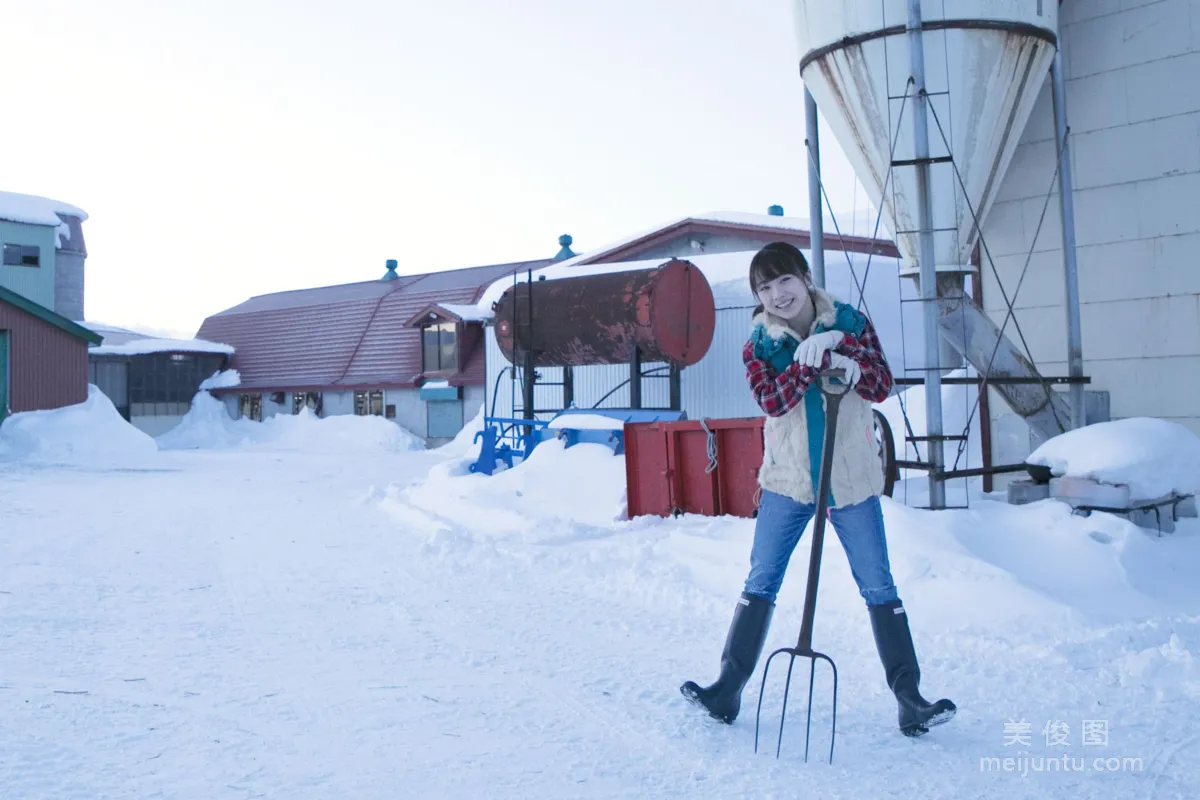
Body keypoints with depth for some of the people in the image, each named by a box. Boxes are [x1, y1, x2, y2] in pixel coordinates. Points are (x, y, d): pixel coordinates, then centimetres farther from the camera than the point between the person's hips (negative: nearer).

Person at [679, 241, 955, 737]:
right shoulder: (758, 344, 0)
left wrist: (851, 366, -28)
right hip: (787, 480, 1)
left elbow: (882, 387, -9)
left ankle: (909, 698, 12)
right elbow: (772, 400, -17)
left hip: (852, 480, 0)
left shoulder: (849, 323, -1)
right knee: (760, 584, 4)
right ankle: (728, 689, 12)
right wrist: (811, 361, -28)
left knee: (879, 588, 3)